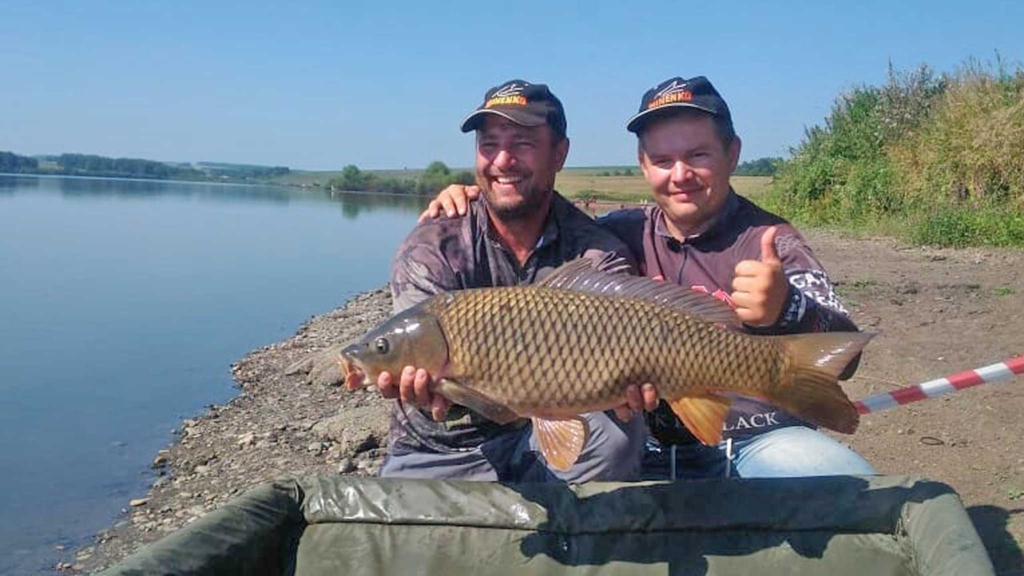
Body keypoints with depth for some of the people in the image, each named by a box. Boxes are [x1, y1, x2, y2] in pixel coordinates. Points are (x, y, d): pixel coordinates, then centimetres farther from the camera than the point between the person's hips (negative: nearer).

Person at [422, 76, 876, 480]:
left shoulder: (768, 242, -4)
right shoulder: (623, 234, 7)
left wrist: (786, 310, -41)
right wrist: (475, 200, 2)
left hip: (752, 445, -2)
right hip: (647, 452, 3)